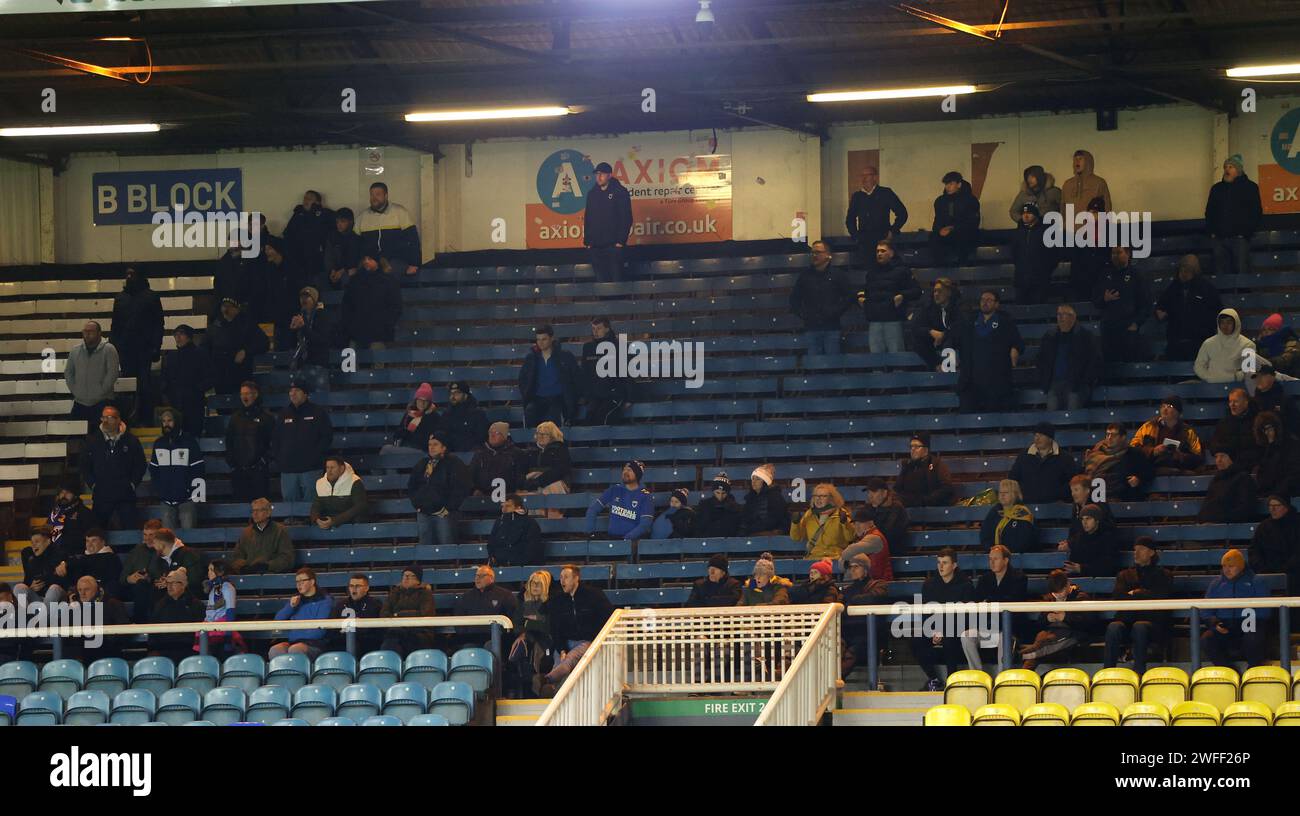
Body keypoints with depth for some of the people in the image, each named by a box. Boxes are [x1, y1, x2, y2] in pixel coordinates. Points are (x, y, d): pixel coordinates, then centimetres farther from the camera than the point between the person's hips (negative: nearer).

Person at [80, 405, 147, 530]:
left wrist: (132, 483, 1)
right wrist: (92, 484, 2)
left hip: (125, 495, -1)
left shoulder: (131, 441, 5)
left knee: (129, 528, -5)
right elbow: (85, 466, 13)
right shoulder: (92, 440, 8)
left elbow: (141, 465, 11)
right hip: (101, 495, 1)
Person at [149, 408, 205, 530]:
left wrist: (193, 491, -8)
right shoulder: (158, 443, 12)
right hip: (167, 500, 4)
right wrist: (158, 489, 7)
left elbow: (199, 469, -3)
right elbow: (153, 469, 18)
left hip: (187, 498, -4)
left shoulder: (189, 441, -2)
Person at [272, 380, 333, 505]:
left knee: (310, 502, -5)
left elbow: (327, 436, -1)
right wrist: (276, 457, 6)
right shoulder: (284, 413, 15)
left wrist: (315, 456, -9)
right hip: (287, 469, 4)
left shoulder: (318, 412, 3)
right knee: (289, 500, 3)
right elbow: (275, 438, 20)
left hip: (310, 470, -4)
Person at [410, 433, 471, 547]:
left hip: (443, 513, -6)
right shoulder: (421, 466, 16)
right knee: (425, 546, 5)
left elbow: (460, 489, -8)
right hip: (424, 513, 6)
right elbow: (411, 487, 24)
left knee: (446, 546, -8)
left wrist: (448, 508, -13)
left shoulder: (454, 464, -1)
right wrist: (416, 504, 9)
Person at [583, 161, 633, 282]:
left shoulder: (620, 192, -2)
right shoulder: (592, 193, 13)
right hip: (596, 245, 5)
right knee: (601, 279, 5)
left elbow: (626, 218, -5)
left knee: (616, 277, -6)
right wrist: (587, 241, 7)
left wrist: (621, 240, -12)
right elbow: (587, 219, 15)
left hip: (614, 245, -5)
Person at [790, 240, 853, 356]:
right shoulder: (805, 275, 10)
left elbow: (848, 298, 5)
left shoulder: (837, 274, 3)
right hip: (811, 328, 2)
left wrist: (836, 312, -7)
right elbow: (794, 298, 19)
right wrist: (800, 313, 5)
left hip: (831, 327, -2)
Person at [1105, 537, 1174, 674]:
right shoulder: (1125, 575, 27)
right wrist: (1144, 595, 2)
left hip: (1153, 623, -2)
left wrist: (1136, 594, 6)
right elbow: (1117, 598, 9)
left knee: (1139, 627, -39)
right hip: (1127, 620, 2)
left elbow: (1163, 598, 1)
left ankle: (1139, 672, -42)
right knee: (1113, 627, -33)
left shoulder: (1163, 575, 20)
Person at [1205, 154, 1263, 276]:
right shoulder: (1216, 188, 18)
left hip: (1239, 238, -4)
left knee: (1242, 273, -10)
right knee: (1221, 274, 2)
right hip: (1219, 238, 4)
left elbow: (1257, 213, 1)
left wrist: (1246, 232, -8)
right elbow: (1209, 212, 20)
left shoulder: (1250, 187, 5)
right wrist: (1211, 232, 6)